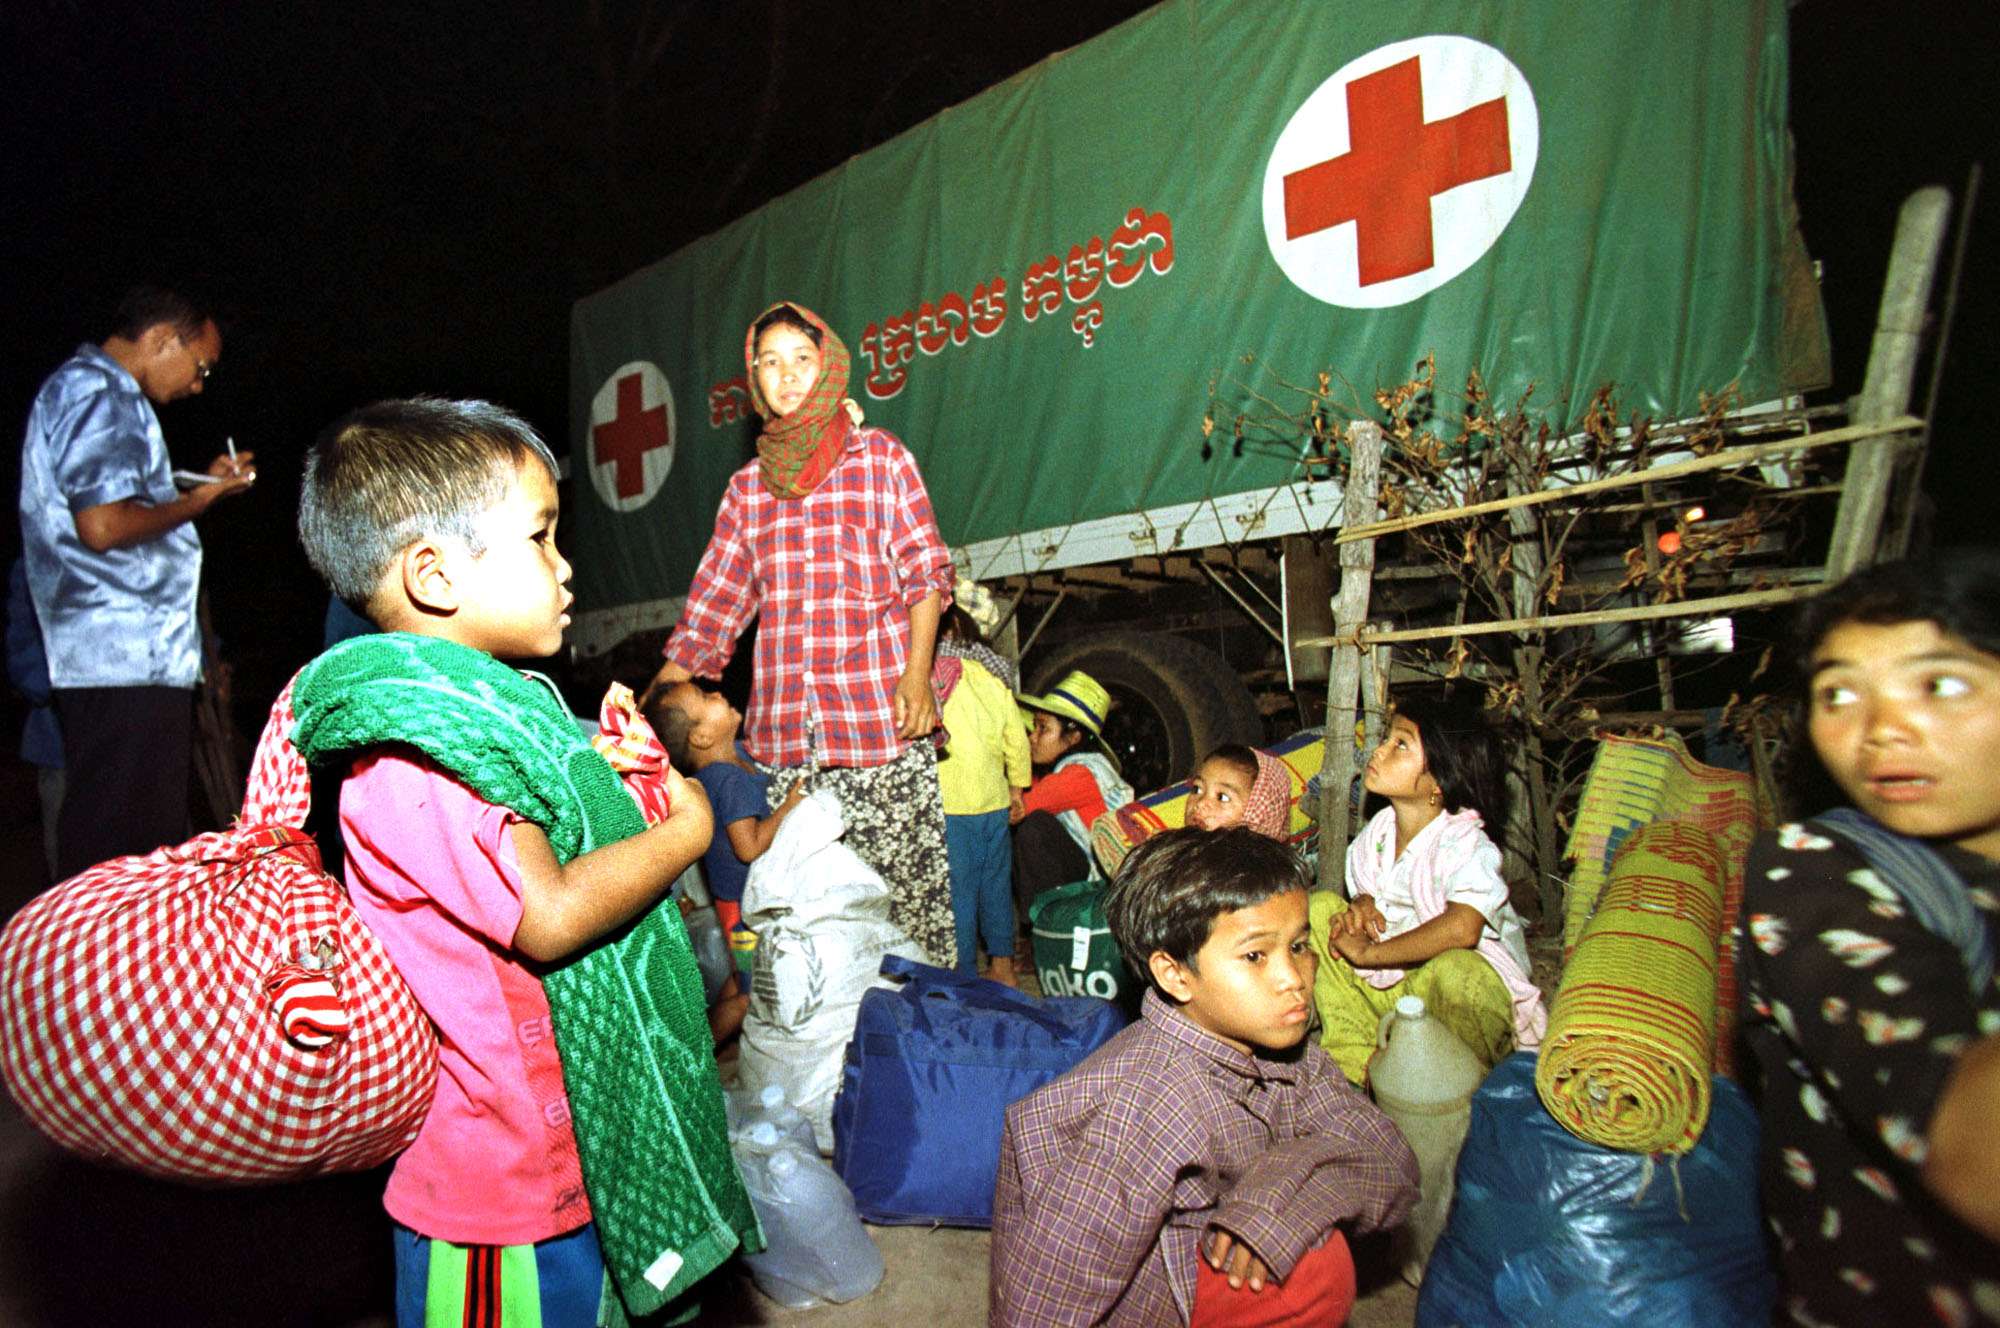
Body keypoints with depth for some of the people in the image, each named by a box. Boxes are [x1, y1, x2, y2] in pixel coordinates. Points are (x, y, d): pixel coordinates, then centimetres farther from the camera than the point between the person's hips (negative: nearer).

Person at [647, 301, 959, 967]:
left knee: (911, 886, -3)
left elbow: (925, 569, 3)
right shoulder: (748, 486, 16)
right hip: (782, 733, 3)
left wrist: (918, 674, -10)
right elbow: (713, 604, 16)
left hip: (880, 718, -3)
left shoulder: (881, 457, 8)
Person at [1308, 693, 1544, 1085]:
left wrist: (1368, 953, -29)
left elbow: (1461, 927, -40)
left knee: (1453, 970, -42)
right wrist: (1359, 906, -11)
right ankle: (1356, 1063, -9)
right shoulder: (1377, 833, 2)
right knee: (1320, 907, -5)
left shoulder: (1464, 845, -22)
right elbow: (1369, 895, 17)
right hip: (1390, 986, 8)